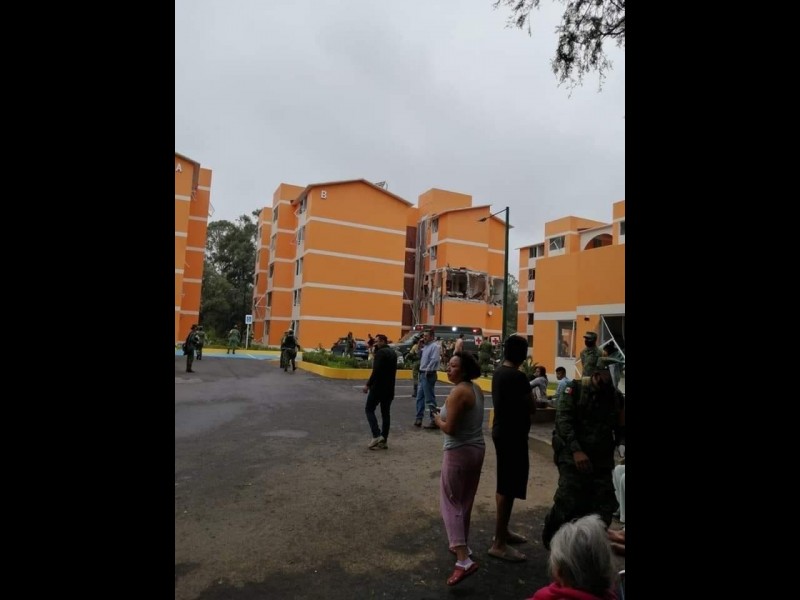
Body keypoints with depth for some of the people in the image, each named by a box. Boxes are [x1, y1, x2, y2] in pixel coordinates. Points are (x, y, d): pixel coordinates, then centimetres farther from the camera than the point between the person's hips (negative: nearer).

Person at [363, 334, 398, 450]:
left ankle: (377, 435, -7)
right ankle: (383, 440, 12)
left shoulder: (380, 352, -14)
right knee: (385, 413, 10)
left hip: (378, 386, -8)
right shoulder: (393, 353, 14)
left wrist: (368, 384, -16)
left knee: (369, 409, 4)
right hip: (389, 388, 8)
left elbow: (376, 371, -21)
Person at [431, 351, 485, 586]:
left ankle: (464, 560, -5)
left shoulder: (458, 392, -22)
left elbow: (449, 428, -23)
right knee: (465, 502, 22)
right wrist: (446, 416, 10)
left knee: (450, 503, 0)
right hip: (477, 448, 9)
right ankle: (461, 545, 37)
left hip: (459, 452, -9)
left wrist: (437, 419, -5)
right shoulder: (477, 389, 5)